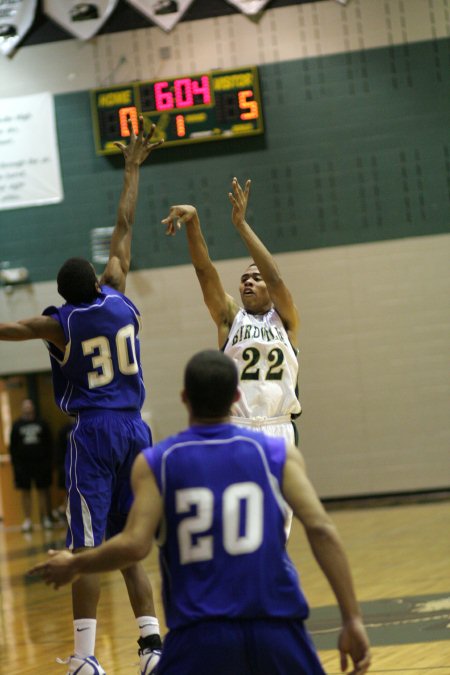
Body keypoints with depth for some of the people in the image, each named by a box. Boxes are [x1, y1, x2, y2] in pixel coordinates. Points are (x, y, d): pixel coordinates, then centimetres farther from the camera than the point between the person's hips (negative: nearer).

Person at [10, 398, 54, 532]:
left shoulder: (42, 424, 6)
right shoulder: (17, 425, 6)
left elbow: (49, 444, 5)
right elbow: (12, 446, 5)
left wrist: (48, 460, -2)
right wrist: (14, 463, -3)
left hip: (40, 462, 0)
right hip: (23, 464, 0)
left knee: (43, 491, 2)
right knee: (25, 492, 2)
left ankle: (46, 518, 8)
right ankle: (28, 520, 7)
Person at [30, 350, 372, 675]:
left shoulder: (155, 462, 3)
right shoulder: (278, 453, 5)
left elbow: (134, 545, -7)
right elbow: (321, 529, -5)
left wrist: (73, 566, 11)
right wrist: (353, 619, -5)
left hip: (200, 634, -1)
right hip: (275, 629, 1)